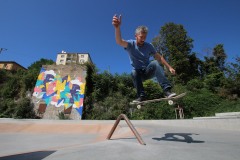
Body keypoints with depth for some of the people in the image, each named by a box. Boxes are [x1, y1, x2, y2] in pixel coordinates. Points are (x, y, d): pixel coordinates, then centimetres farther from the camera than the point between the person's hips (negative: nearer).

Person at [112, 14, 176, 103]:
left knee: (155, 63, -29)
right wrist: (117, 27, -50)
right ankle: (141, 96, -28)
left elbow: (159, 57, 2)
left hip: (148, 71, 1)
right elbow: (119, 42, -31)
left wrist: (169, 67, -6)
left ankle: (167, 90, -36)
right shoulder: (130, 44, -9)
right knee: (134, 72, -35)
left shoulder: (149, 46, -2)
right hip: (139, 73, -1)